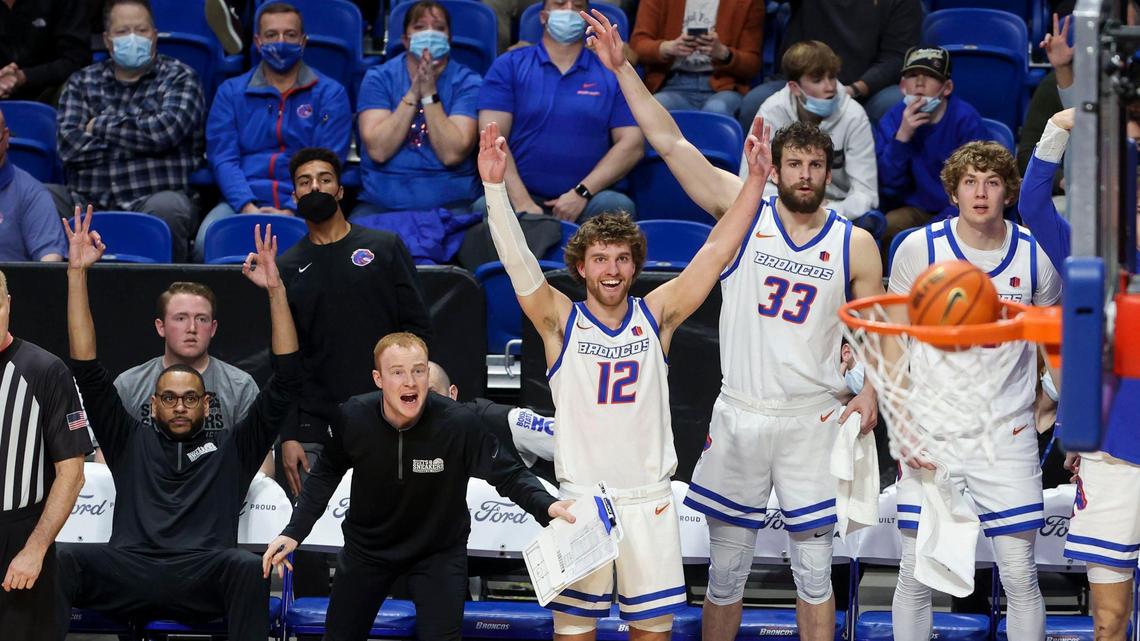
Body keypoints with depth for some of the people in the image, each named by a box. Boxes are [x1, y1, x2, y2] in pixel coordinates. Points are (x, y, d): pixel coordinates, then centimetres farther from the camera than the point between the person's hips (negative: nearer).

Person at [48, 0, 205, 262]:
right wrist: (135, 136, -2)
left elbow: (164, 131, -9)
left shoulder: (179, 77, 10)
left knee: (167, 207, -37)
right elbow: (70, 145, 0)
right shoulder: (82, 82, 17)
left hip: (151, 197, -2)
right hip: (89, 201, 3)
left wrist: (100, 125, 1)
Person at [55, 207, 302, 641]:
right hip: (129, 574, 1)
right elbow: (87, 373, 22)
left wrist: (276, 291, 10)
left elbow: (286, 382, 19)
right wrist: (77, 274, 16)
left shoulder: (231, 449, 25)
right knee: (60, 561, -29)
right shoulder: (132, 443, 27)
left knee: (248, 568, -35)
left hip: (204, 578, -1)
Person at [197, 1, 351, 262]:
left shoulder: (330, 94, 11)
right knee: (208, 241, -32)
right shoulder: (231, 92, 17)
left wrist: (292, 211, -14)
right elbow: (223, 158, 5)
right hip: (243, 201, 2)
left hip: (301, 205, -2)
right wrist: (248, 208, -13)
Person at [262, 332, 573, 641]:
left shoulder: (459, 423, -29)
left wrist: (545, 505, -37)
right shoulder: (353, 417, -20)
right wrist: (294, 531, -5)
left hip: (439, 552, -2)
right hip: (367, 546, 2)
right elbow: (326, 473, 0)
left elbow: (508, 474, -17)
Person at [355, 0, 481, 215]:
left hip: (449, 203, -1)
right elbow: (378, 150, -10)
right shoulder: (378, 78, 4)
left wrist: (429, 93, -13)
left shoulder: (468, 83, 0)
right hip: (381, 203, 1)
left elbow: (452, 154, -13)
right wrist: (413, 93, -12)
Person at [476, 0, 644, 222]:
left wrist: (582, 193, -10)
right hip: (523, 196, -1)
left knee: (618, 206, -32)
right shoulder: (508, 66, 8)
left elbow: (632, 145, 3)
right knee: (485, 207, -32)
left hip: (586, 201, 1)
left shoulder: (611, 73, 10)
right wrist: (522, 203, -15)